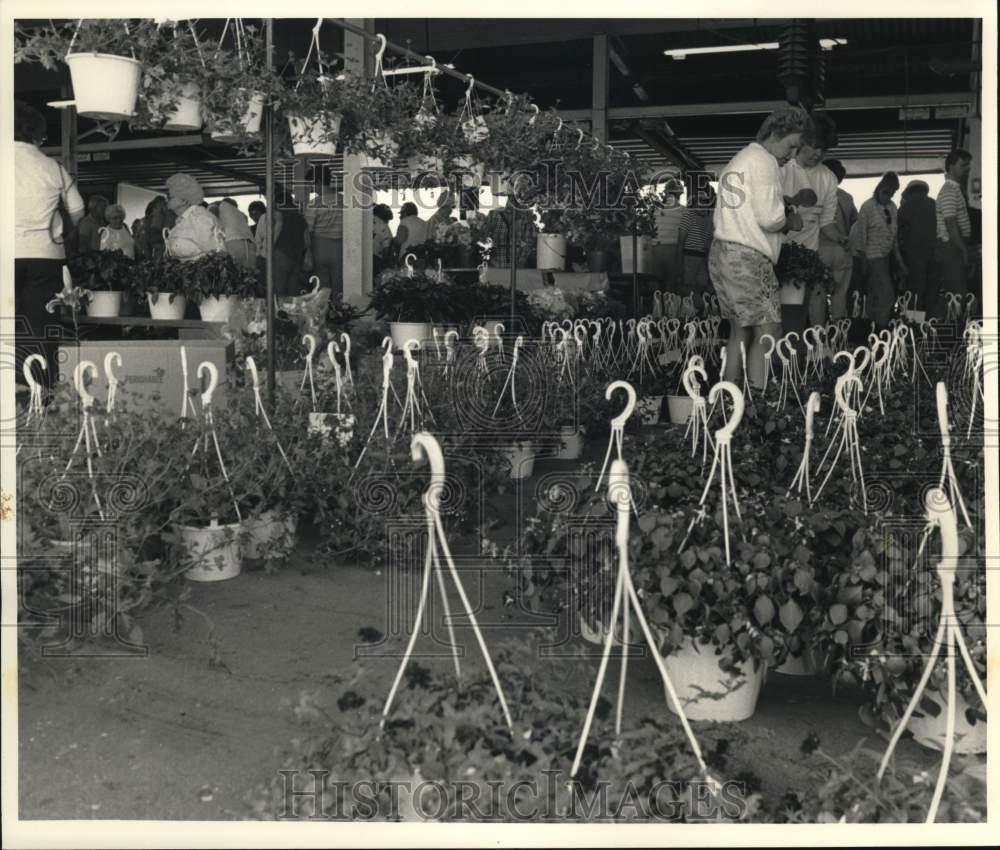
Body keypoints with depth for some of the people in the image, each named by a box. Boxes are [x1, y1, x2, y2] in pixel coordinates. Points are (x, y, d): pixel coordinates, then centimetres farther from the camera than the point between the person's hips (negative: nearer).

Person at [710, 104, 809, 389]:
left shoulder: (735, 162, 23)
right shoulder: (764, 160, -6)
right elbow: (770, 218, -17)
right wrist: (791, 221, 4)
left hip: (721, 251, 10)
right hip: (748, 257, -10)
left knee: (739, 333, 12)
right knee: (768, 334, -11)